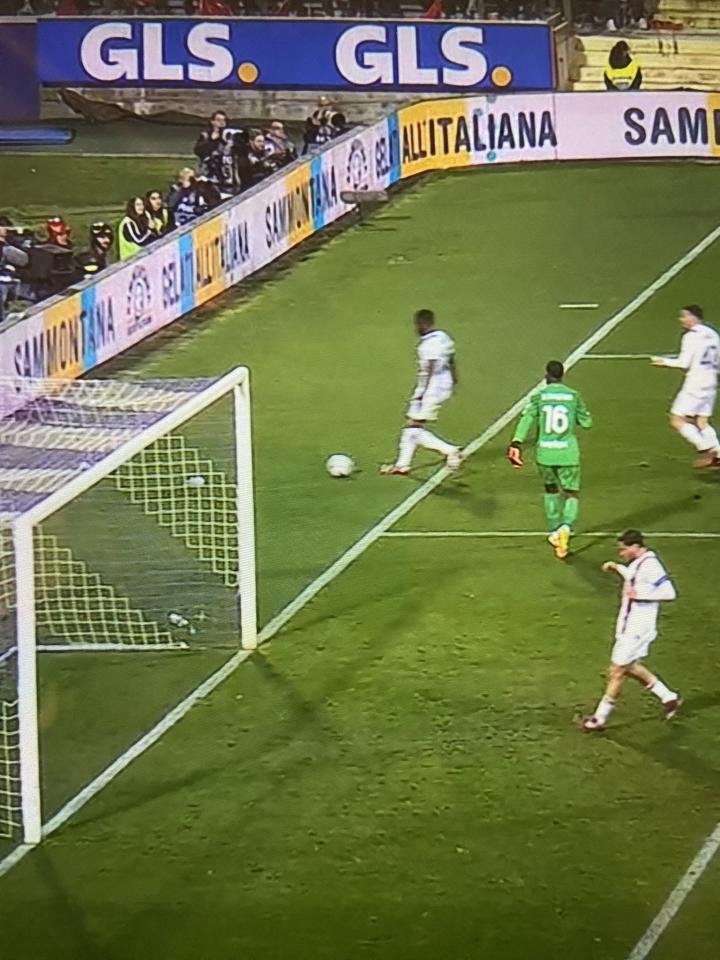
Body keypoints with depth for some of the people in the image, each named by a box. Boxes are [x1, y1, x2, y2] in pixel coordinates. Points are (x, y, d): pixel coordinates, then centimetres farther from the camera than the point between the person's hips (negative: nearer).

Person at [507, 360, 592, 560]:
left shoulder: (539, 396, -1)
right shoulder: (573, 396, 0)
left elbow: (527, 419, -12)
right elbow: (586, 422, 7)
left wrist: (517, 443, -16)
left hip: (545, 453, 1)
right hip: (568, 453, -1)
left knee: (551, 489, 24)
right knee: (571, 493, 7)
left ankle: (554, 532, 30)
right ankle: (566, 526, -21)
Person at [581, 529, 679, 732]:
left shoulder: (650, 566, -21)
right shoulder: (637, 563, 7)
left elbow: (669, 592, -26)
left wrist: (639, 594, -26)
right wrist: (618, 568, 14)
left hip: (637, 629, -10)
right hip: (628, 626, 10)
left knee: (617, 671, -3)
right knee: (629, 667, 20)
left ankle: (600, 717, 6)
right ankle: (669, 697, 30)